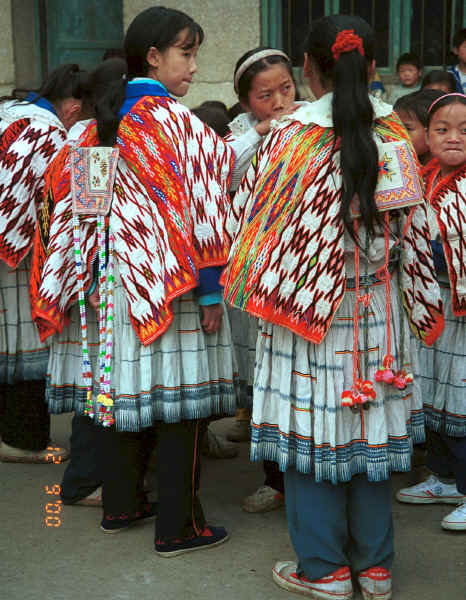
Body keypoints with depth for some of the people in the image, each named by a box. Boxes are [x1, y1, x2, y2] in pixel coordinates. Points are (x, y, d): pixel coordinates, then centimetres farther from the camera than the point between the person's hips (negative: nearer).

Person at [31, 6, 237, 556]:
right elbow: (198, 212, -15)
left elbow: (73, 200, 12)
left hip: (108, 279, 7)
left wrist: (94, 274, 18)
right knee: (174, 394, 0)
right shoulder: (174, 121, -11)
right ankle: (177, 526, 7)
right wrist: (210, 291, -11)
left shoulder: (101, 123, 10)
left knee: (118, 385, 14)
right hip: (166, 284, -7)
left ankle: (120, 505, 27)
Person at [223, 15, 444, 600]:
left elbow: (242, 219, -1)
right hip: (377, 312, 4)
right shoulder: (395, 138, -1)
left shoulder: (289, 138, -11)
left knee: (313, 429, 7)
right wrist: (423, 307, 15)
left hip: (307, 309, -3)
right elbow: (414, 234, 4)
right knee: (370, 427, 13)